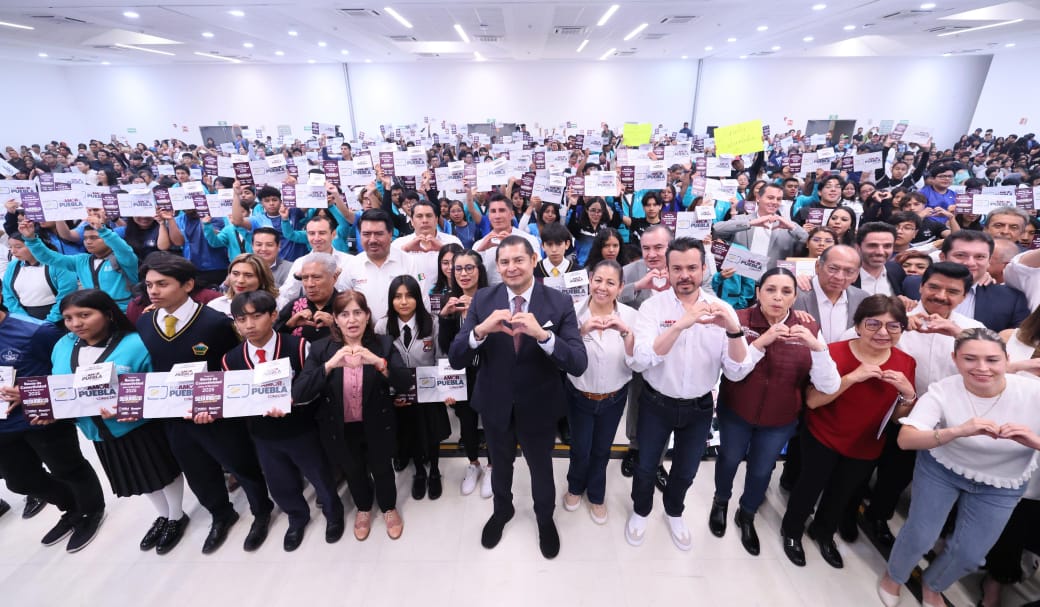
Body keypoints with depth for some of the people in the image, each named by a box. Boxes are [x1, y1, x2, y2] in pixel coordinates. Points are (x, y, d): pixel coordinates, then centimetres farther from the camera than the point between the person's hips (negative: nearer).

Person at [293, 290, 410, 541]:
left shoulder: (383, 344, -14)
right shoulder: (321, 348, -13)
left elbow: (404, 384, -21)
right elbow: (298, 394, -21)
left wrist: (378, 362, -38)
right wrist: (329, 365, -36)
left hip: (377, 426, -1)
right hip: (340, 429, 1)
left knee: (381, 469, 21)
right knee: (353, 472, 25)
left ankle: (389, 508, 52)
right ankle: (363, 509, 56)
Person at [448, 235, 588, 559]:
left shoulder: (559, 303, -17)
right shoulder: (483, 300, -12)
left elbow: (579, 363, -24)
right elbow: (455, 359, -16)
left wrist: (542, 334, -41)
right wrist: (480, 329, -37)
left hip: (538, 406, -1)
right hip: (495, 404, 2)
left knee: (541, 467, 23)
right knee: (500, 463, 26)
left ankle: (545, 518, 55)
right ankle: (502, 510, 58)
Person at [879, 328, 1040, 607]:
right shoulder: (942, 391, -26)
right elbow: (905, 439, -35)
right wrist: (958, 431, -51)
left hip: (1001, 485, 2)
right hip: (941, 469, -2)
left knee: (970, 554, 11)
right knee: (920, 536, 3)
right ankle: (894, 575, 35)